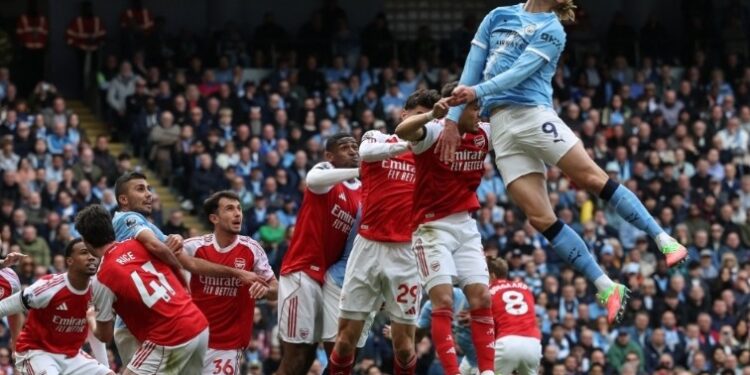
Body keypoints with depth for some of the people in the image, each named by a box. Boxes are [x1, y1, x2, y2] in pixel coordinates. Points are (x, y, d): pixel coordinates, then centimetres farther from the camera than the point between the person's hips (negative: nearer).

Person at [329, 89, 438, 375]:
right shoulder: (377, 137, 7)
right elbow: (367, 151, -16)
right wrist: (409, 142, -31)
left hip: (405, 253, 0)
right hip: (368, 246, 0)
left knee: (403, 340, -2)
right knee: (347, 335, 0)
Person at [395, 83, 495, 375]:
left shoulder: (484, 135, 3)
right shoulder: (433, 133, -15)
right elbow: (402, 131, -37)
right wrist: (432, 116, -57)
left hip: (466, 226, 6)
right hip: (433, 227, -6)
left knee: (482, 299, -1)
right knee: (443, 301, -15)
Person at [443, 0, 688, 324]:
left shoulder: (552, 30, 2)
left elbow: (520, 72, -11)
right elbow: (472, 67, 14)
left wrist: (477, 92, -24)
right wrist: (453, 117, 5)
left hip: (534, 114, -3)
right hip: (501, 125, 3)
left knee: (593, 179, -15)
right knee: (540, 218, -5)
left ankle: (663, 240, -5)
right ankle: (606, 289, -2)